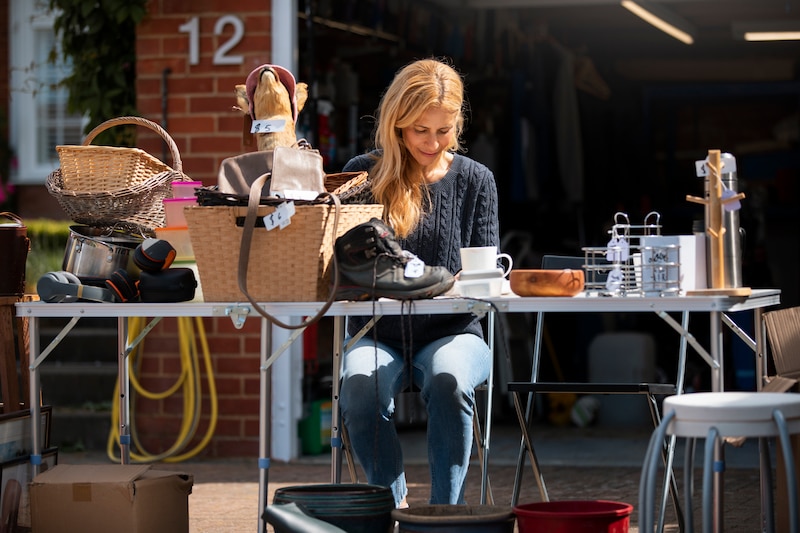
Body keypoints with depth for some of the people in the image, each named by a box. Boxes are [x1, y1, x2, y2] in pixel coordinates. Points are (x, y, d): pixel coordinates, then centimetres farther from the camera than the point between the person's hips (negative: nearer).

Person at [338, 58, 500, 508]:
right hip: (378, 334, 0)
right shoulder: (364, 175, 6)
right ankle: (394, 507, -18)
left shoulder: (475, 180, 7)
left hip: (452, 332, 0)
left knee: (449, 381, -36)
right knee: (359, 386, -34)